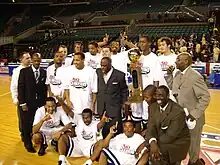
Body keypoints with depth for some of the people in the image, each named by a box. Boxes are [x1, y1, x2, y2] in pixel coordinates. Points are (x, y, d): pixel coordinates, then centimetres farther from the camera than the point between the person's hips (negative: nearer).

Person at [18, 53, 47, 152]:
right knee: (27, 125, 8)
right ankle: (28, 144, 28)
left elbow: (45, 88, 9)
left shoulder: (44, 72, 5)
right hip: (27, 103, -2)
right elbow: (20, 88, -6)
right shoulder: (24, 71, -4)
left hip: (40, 103, 2)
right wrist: (22, 103, -11)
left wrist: (44, 102, 4)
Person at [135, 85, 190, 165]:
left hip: (178, 141, -6)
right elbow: (151, 127, -10)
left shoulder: (178, 111, -24)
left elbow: (170, 136, -25)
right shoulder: (154, 107, -4)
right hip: (161, 139, 6)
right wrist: (152, 142, -33)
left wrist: (146, 143, -27)